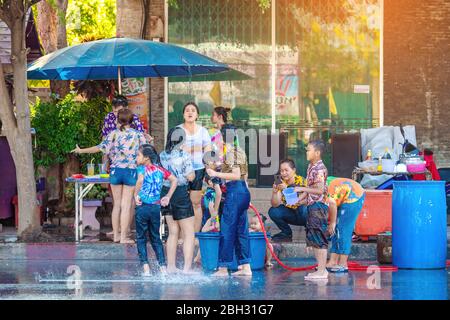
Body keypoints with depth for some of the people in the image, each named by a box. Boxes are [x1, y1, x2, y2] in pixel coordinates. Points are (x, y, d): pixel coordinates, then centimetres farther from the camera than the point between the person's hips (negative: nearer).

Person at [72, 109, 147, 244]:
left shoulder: (114, 134, -1)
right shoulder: (138, 135, -3)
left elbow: (100, 148, -2)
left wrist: (81, 151, 9)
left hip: (115, 170, 2)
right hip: (131, 171, -2)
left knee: (116, 204, 12)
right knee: (126, 205, 2)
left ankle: (116, 235, 16)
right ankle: (123, 237, 2)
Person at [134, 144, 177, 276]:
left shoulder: (142, 168, -8)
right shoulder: (160, 169, 8)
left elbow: (140, 180, -29)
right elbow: (174, 180, 14)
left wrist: (136, 195, -16)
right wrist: (168, 197, 15)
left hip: (143, 206, -4)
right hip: (156, 207, 5)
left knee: (141, 238, 7)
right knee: (156, 238, 15)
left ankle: (145, 267, -3)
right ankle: (163, 267, 8)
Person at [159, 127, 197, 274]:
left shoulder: (162, 155, 4)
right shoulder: (184, 156, -13)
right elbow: (191, 177, -12)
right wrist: (191, 169, 6)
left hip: (165, 193, 6)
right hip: (181, 194, -6)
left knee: (173, 232, 16)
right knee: (189, 234, 1)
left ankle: (171, 267, 16)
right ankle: (187, 268, -4)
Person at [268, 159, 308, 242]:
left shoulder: (301, 181, -17)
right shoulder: (280, 183, -7)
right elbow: (275, 205, -14)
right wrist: (274, 192, -34)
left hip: (305, 214, -4)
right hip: (291, 214, 4)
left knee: (303, 209, -36)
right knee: (273, 211, -18)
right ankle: (287, 233, 6)